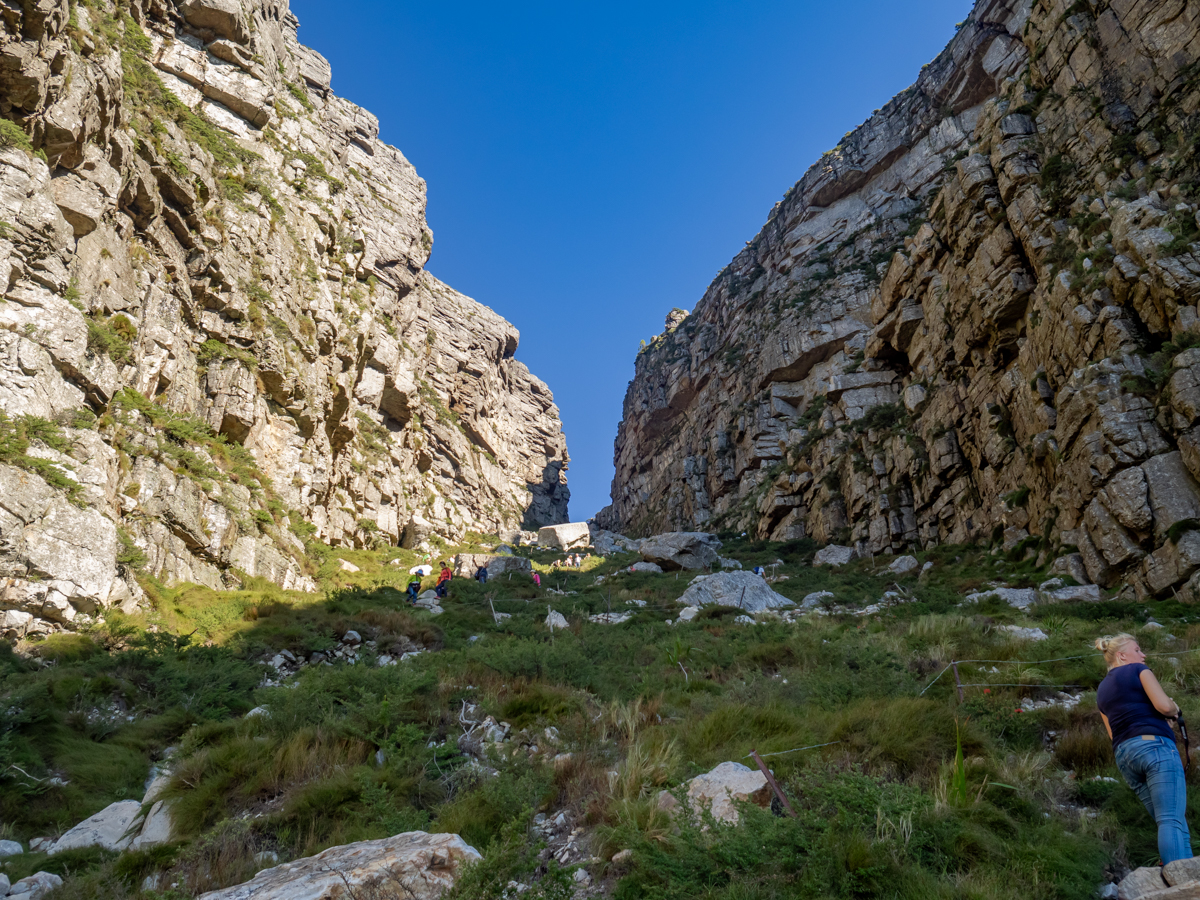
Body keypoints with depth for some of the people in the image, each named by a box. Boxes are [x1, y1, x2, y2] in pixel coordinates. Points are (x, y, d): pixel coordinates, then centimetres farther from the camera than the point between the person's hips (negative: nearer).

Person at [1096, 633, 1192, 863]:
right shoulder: (1137, 670, 3)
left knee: (1167, 822, 10)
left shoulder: (1101, 691, 23)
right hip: (1155, 746, -7)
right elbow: (1164, 706, -11)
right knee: (1173, 821, -16)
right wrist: (1174, 710, 12)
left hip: (1122, 755, 7)